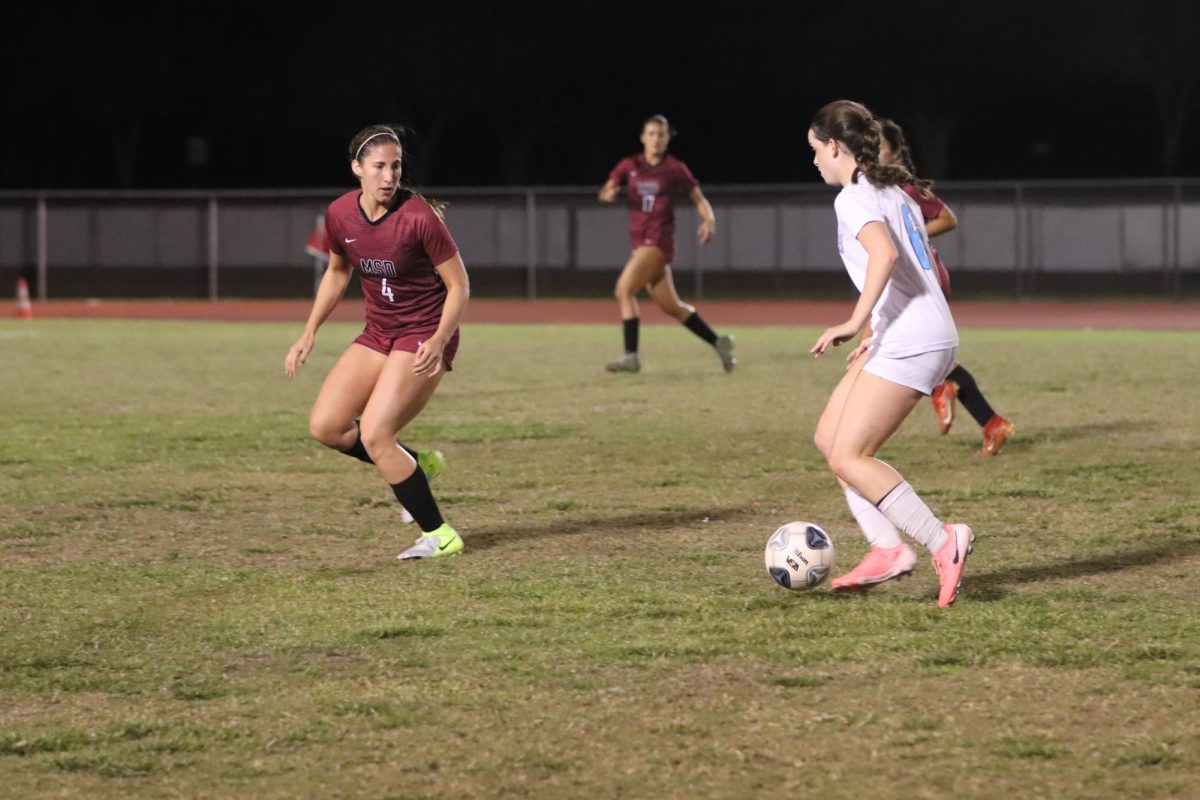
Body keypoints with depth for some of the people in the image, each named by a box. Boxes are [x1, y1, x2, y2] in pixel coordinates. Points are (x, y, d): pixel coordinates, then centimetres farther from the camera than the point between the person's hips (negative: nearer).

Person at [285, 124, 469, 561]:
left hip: (424, 337, -7)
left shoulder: (419, 217, -22)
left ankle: (439, 535, -5)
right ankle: (417, 465, 18)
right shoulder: (340, 214, -5)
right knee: (325, 426, -2)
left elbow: (459, 285, -14)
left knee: (373, 435, -17)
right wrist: (309, 333, 10)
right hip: (378, 333, 7)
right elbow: (337, 272, 15)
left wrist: (438, 341, -27)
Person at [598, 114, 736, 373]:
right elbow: (606, 191, 1)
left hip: (659, 240, -6)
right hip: (641, 242, 6)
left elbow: (699, 198, 5)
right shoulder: (629, 166, 9)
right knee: (672, 307, 9)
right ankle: (719, 343, 22)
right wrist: (607, 193, -23)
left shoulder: (675, 169, -1)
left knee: (625, 289, -20)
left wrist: (709, 220, -15)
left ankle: (631, 356, -18)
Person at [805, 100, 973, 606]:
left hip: (910, 344, -10)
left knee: (848, 458, -10)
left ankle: (943, 542, -13)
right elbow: (932, 274, 26)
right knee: (830, 438, 12)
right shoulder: (893, 191, 21)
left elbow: (884, 251, -28)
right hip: (910, 339, 10)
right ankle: (887, 549, 3)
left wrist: (857, 322, -29)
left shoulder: (854, 197, -8)